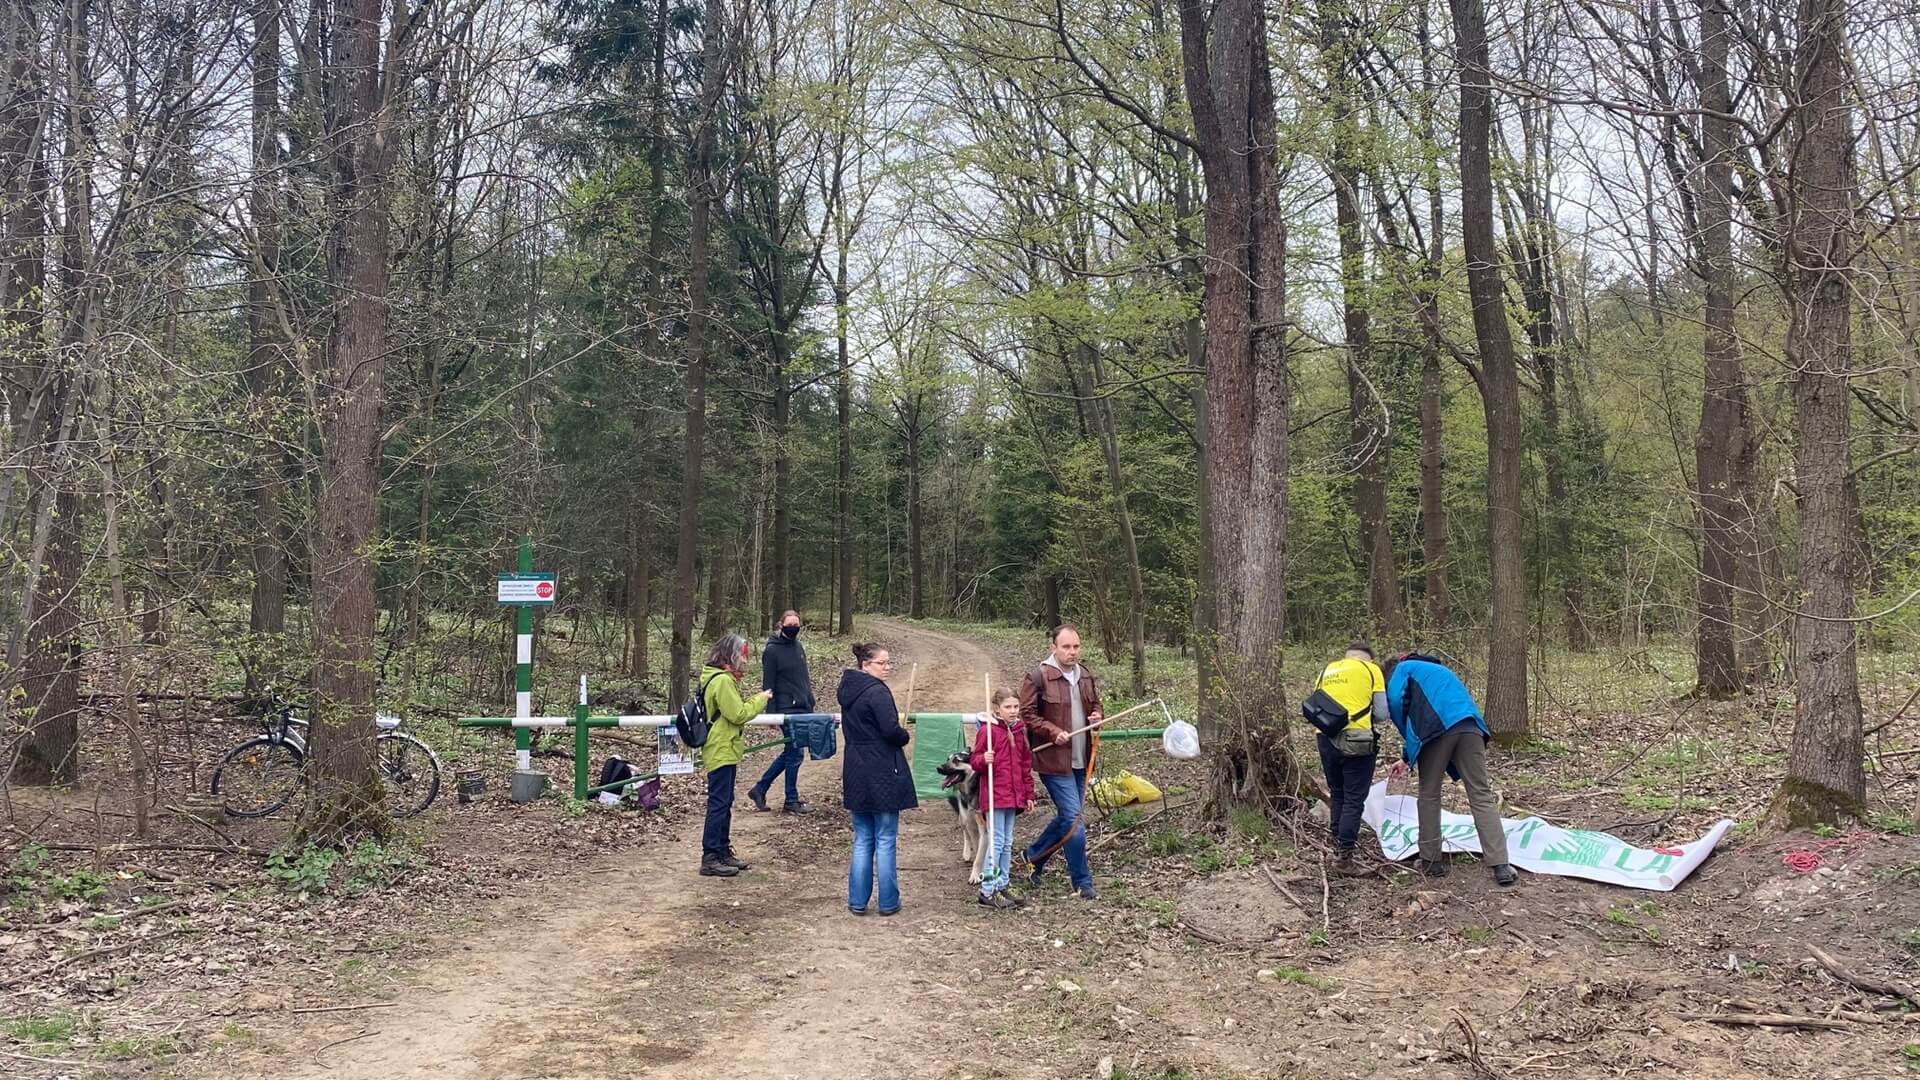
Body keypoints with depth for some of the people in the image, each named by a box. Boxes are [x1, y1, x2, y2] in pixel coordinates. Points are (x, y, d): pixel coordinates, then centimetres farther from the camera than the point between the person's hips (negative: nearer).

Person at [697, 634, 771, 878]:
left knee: (723, 803, 16)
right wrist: (760, 700, -8)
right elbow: (738, 714, -19)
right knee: (719, 804, -7)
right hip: (722, 751, -11)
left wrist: (754, 702, 9)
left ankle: (723, 851, 24)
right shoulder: (723, 680, -18)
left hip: (723, 750, 11)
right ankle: (710, 858, -3)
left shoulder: (718, 677, 14)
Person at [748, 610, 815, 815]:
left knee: (790, 752, 12)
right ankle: (791, 801, 7)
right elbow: (768, 684, -9)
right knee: (796, 753, -5)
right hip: (787, 710, -8)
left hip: (803, 709, 8)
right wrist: (771, 713, -12)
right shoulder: (772, 650, -8)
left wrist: (810, 703, 17)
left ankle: (760, 788, 23)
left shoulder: (798, 647, 14)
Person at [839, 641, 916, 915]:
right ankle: (888, 902, 8)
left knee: (863, 840, 14)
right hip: (883, 774, -7)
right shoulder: (877, 692, -16)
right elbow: (892, 730, -24)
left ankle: (857, 901, 15)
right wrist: (904, 736, -2)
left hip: (855, 774, 7)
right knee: (886, 841, 2)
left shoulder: (847, 691, 10)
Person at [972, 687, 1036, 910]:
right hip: (994, 796, -7)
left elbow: (1026, 764, 17)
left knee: (1007, 843, 13)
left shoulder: (1019, 730, 11)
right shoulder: (987, 730, -10)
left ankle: (1002, 887, 21)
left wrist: (1028, 794, 17)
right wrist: (984, 760, -30)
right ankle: (988, 892, 2)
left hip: (1013, 796, 7)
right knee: (997, 842, -5)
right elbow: (976, 761, -8)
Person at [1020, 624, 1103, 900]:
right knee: (1073, 819, -7)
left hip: (1080, 760, 7)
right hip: (1053, 759, -7)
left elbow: (1095, 704, 23)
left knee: (1066, 816, 17)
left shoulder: (1086, 675, 9)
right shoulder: (1038, 677, -12)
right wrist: (1053, 732, -20)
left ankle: (1034, 856, 37)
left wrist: (1096, 717, 1)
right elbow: (1026, 713, -11)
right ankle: (1082, 883, 5)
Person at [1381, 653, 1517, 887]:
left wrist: (1409, 742, 15)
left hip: (1437, 728, -5)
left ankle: (1431, 862, 14)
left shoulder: (1402, 669, 21)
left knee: (1429, 795, 11)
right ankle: (1501, 866, -8)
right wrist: (1407, 758, 40)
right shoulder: (1439, 670, 41)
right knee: (1482, 796, 2)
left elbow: (1396, 702, 1)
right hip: (1469, 726, 5)